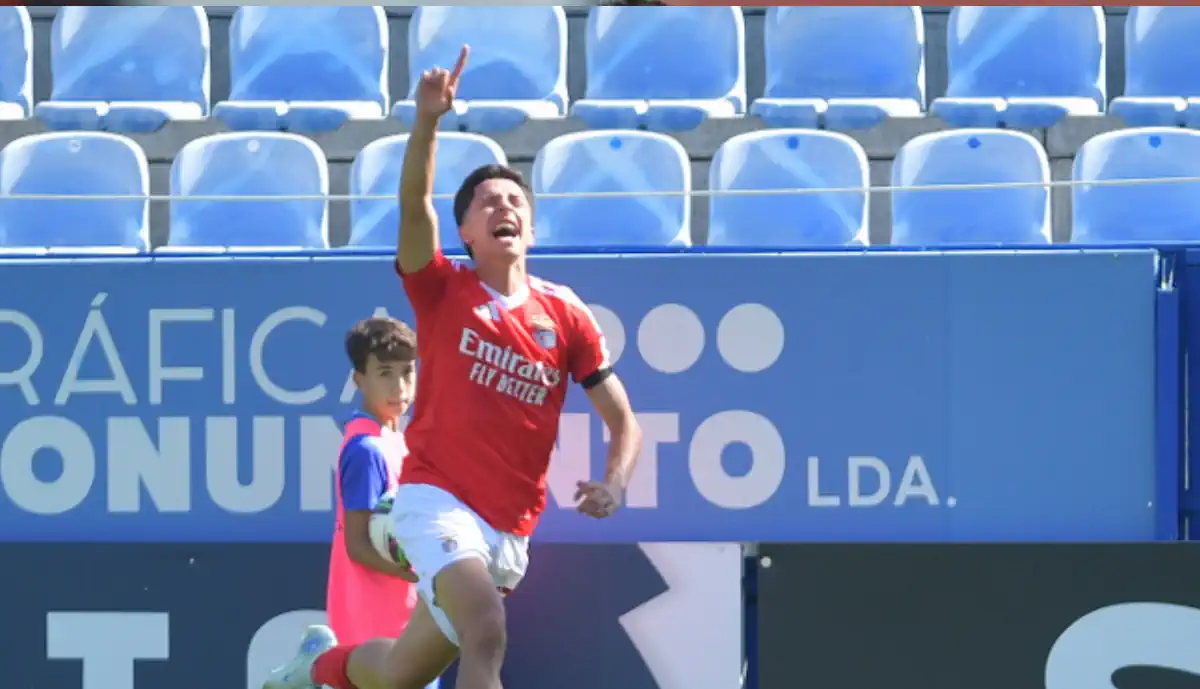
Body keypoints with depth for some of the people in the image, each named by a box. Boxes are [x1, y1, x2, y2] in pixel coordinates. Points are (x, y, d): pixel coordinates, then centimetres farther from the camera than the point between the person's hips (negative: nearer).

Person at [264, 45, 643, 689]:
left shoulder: (565, 315, 4)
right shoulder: (443, 292, -1)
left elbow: (623, 423, 6)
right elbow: (414, 204, -19)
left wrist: (613, 484, -14)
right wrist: (427, 119, -35)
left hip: (511, 530, 4)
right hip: (437, 498, -4)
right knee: (486, 630, -31)